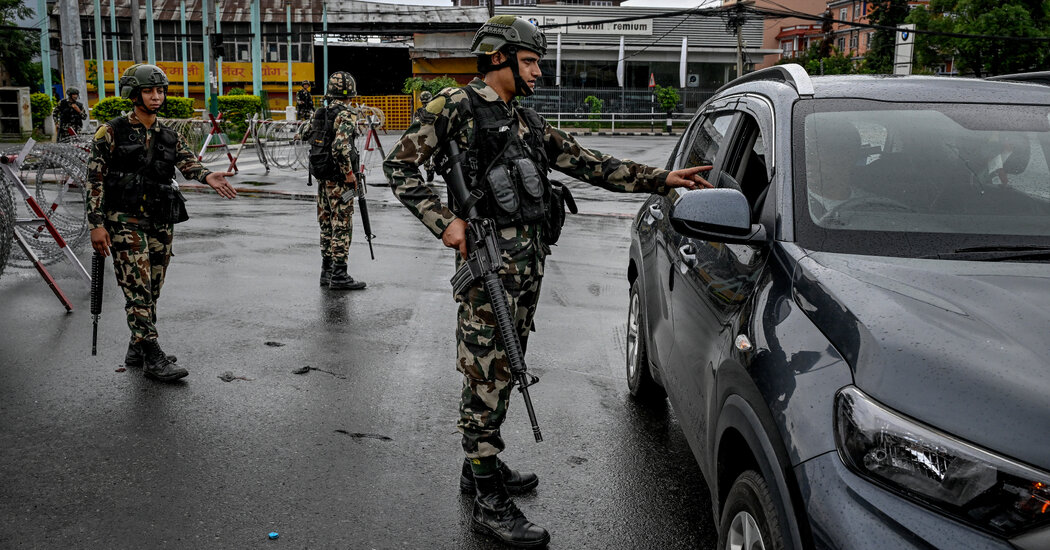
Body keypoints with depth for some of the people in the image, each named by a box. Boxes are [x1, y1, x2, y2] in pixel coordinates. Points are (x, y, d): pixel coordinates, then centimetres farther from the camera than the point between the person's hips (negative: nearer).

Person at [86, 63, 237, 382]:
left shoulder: (170, 137, 12)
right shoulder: (112, 132, -3)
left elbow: (188, 165, -1)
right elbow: (95, 180, -4)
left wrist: (208, 177, -25)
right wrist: (97, 224, -11)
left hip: (162, 222, 5)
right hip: (126, 222, -5)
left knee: (152, 290, 12)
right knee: (138, 290, -8)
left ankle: (137, 350, 26)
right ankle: (153, 359, -7)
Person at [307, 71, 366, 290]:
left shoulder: (319, 114, 11)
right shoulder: (347, 115, -14)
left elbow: (310, 139, 14)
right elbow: (340, 148, -26)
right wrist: (349, 173, -17)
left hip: (321, 176, 8)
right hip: (338, 179, -8)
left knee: (327, 224, 14)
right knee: (342, 226, -4)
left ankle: (327, 271, 21)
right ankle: (339, 275, -2)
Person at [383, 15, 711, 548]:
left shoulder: (528, 122, 21)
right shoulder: (457, 106, -2)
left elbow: (588, 163, 18)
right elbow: (400, 165, -4)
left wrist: (660, 178, 12)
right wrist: (445, 220, -15)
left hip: (529, 262, 8)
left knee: (499, 370, 16)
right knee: (486, 376, -5)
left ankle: (479, 466, 31)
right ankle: (490, 503, 1)